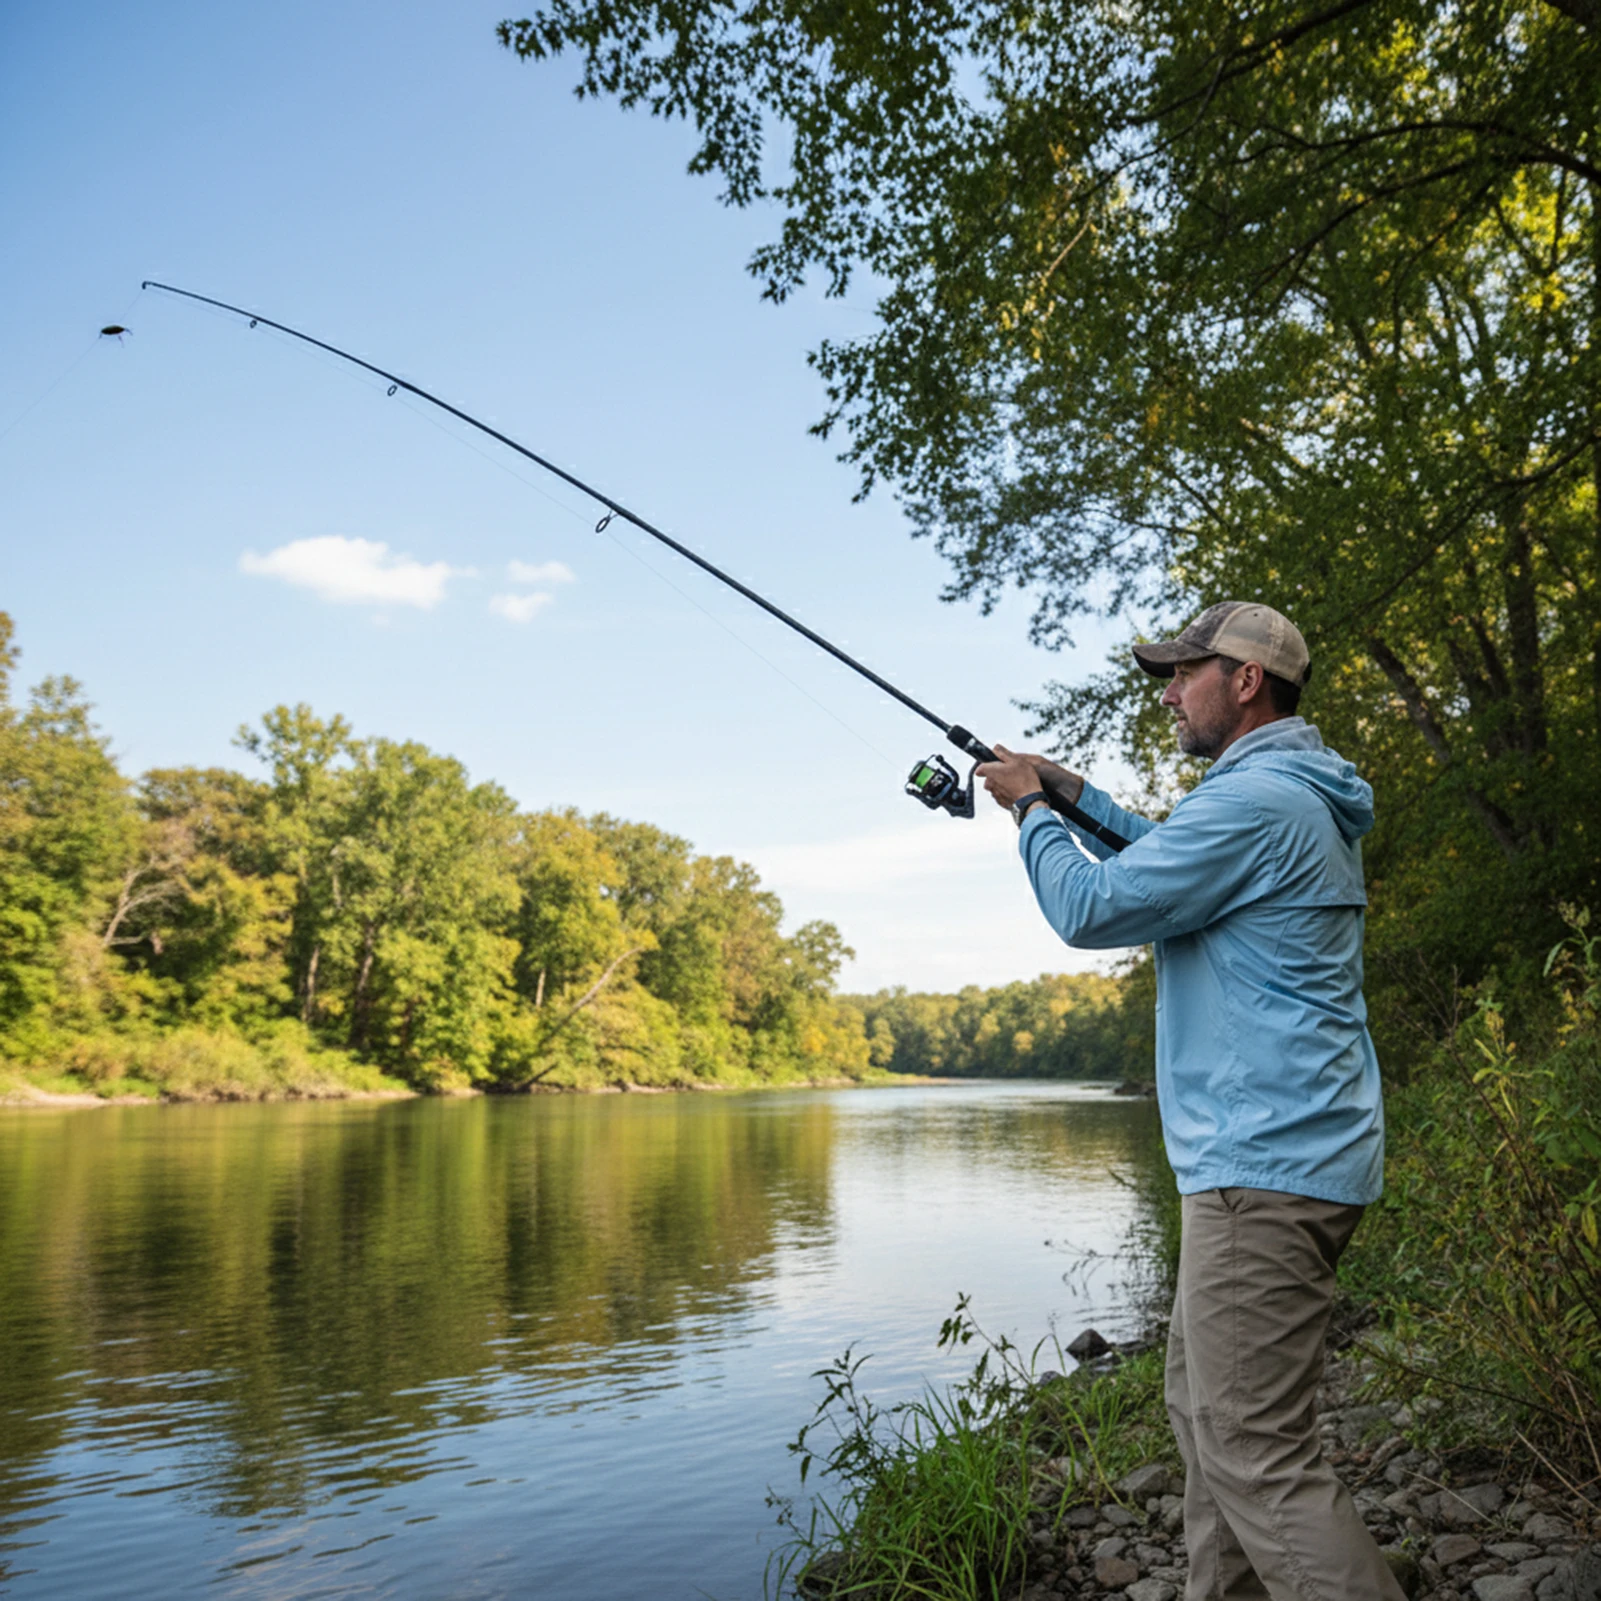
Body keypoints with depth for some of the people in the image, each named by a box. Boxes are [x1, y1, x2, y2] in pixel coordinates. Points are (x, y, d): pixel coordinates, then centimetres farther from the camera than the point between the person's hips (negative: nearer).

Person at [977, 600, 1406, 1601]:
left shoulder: (1256, 798, -17)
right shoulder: (1307, 801, 17)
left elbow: (1091, 909, -15)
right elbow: (1171, 858, 30)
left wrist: (1032, 807, 2)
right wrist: (1068, 789, 24)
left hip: (1266, 1167, -11)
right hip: (1291, 1155, 11)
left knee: (1257, 1452, -7)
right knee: (1204, 1407, 18)